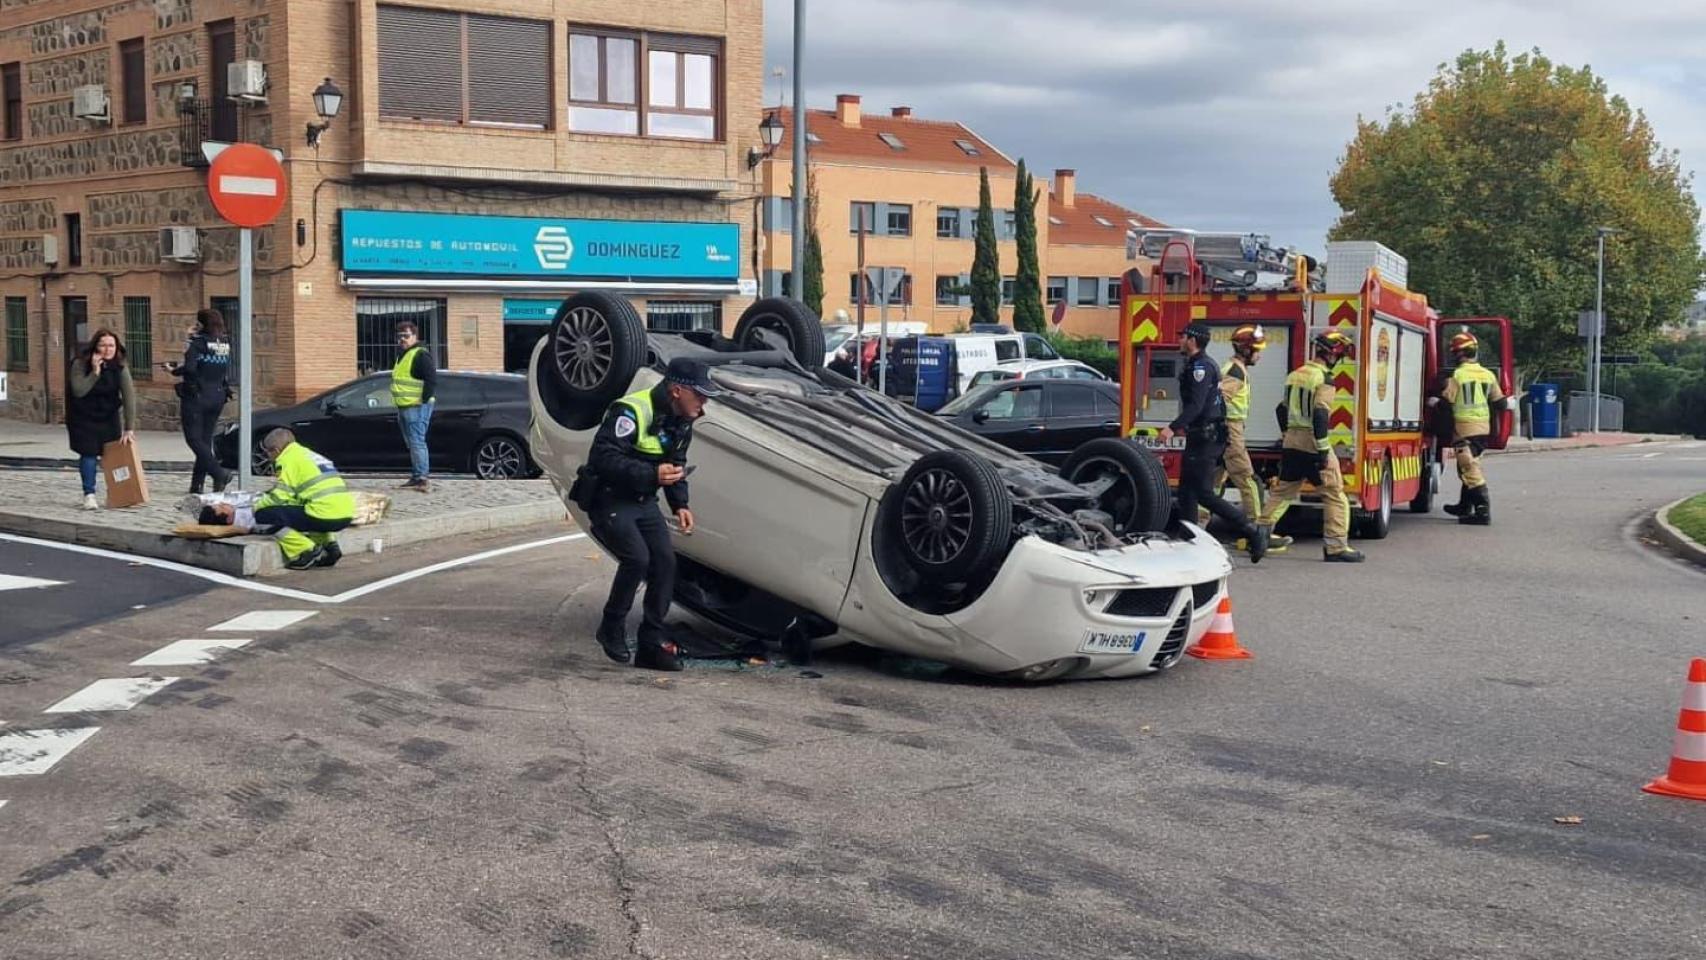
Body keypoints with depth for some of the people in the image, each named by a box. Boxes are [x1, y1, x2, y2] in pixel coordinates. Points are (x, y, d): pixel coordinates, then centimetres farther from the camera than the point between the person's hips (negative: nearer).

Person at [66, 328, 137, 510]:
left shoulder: (120, 367, -13)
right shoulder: (80, 364, -18)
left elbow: (129, 396, -19)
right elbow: (78, 391, -30)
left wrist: (129, 429, -27)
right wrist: (95, 372, -35)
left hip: (109, 417, 2)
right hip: (83, 418, -2)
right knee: (89, 452, -11)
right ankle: (89, 495, -2)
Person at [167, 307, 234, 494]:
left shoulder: (196, 343, -11)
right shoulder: (225, 345, 7)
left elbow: (189, 368, -23)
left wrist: (174, 370, -1)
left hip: (196, 397, -6)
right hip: (217, 398, 6)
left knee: (194, 439, -1)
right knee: (205, 439, 11)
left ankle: (219, 473, -17)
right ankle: (197, 484, 12)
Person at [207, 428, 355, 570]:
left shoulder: (288, 459, 0)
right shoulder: (311, 455, 26)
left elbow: (280, 496, -5)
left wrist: (255, 509, 12)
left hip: (326, 515, -9)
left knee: (264, 515, -3)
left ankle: (306, 551, -8)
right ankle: (329, 543, 16)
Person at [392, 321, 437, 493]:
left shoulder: (421, 355, -11)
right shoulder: (403, 356, 20)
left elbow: (432, 380, -19)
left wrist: (424, 400, -19)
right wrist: (399, 407, 23)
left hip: (417, 407, -10)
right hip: (404, 407, 10)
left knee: (417, 442, -13)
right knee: (412, 443, 13)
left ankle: (421, 478, -15)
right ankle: (416, 477, 19)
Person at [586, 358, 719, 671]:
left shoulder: (682, 421, 3)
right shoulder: (631, 412, -25)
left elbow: (676, 466, 16)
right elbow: (603, 458, -31)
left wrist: (680, 505, 1)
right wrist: (652, 474, -38)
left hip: (644, 502, 8)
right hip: (609, 500, -8)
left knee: (665, 559, -3)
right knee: (636, 558, -22)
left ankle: (651, 642, 5)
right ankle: (612, 628, -1)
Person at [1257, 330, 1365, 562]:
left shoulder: (1294, 375, 13)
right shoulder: (1324, 380, -12)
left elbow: (1282, 410, 20)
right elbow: (1320, 416, -20)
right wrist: (1323, 450, -19)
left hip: (1291, 442, 8)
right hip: (1312, 444, -8)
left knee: (1283, 491, 17)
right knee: (1335, 496, -2)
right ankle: (1336, 547, -5)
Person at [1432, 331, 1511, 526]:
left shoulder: (1457, 375, -12)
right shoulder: (1488, 375, 7)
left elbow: (1447, 402, -11)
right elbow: (1498, 402, 11)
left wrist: (1434, 401, 9)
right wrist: (1509, 402, 34)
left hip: (1464, 426, -8)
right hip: (1484, 426, 8)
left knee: (1469, 468, -9)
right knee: (1469, 465, 21)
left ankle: (1483, 509, -17)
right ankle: (1465, 506, 33)